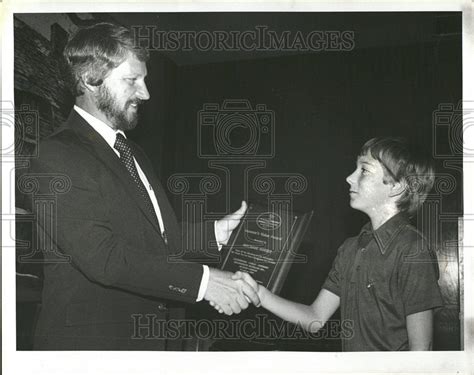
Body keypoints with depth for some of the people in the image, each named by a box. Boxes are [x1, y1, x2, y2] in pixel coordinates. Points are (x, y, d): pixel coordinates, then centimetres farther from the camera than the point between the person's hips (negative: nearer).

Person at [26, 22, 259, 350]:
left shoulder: (131, 152, 13)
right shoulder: (58, 157, -16)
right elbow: (102, 256, -25)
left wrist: (214, 233, 2)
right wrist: (200, 279, -26)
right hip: (91, 339, -8)